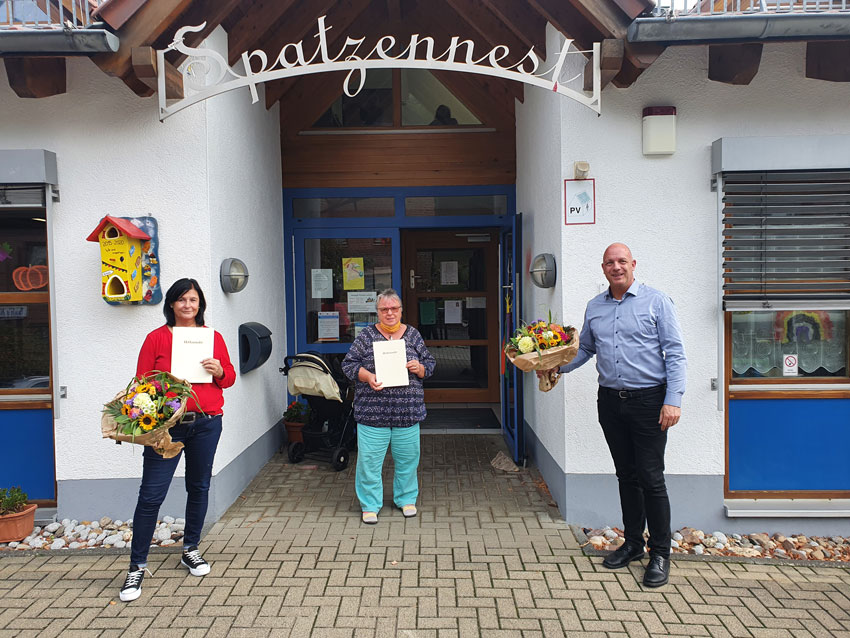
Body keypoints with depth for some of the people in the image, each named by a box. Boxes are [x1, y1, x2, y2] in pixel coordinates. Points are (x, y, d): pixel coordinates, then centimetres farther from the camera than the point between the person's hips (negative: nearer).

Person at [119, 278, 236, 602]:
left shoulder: (213, 337, 9)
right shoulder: (157, 338, 2)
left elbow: (230, 377, 14)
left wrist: (219, 371, -8)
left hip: (206, 423, 3)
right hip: (166, 425, -3)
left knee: (199, 487, 13)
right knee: (151, 494, -5)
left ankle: (190, 550, 32)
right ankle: (137, 566, 8)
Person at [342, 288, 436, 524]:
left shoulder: (413, 335, 8)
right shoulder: (366, 335, 2)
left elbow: (430, 363, 12)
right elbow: (349, 364, 1)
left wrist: (419, 368, -9)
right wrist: (368, 377, -15)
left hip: (408, 411, 2)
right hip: (372, 411, -2)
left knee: (407, 458, 11)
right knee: (370, 459, 2)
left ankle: (406, 499, 31)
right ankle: (370, 505, 18)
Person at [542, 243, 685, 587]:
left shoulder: (656, 301, -3)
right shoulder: (594, 307, 11)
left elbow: (674, 353, -6)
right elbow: (584, 349, 18)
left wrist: (673, 399, -14)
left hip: (648, 400, -5)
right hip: (610, 401, 5)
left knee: (651, 478, -2)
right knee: (626, 475, 14)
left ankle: (660, 553, 12)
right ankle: (633, 542, 28)